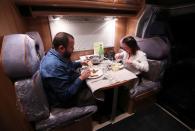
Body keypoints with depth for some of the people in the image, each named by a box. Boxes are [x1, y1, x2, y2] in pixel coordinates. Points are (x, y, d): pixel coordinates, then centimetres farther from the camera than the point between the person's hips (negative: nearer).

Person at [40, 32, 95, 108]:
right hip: (65, 99, -9)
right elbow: (66, 95, -31)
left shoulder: (57, 55, -4)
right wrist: (81, 78, -24)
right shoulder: (54, 66, -35)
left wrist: (80, 63, 7)